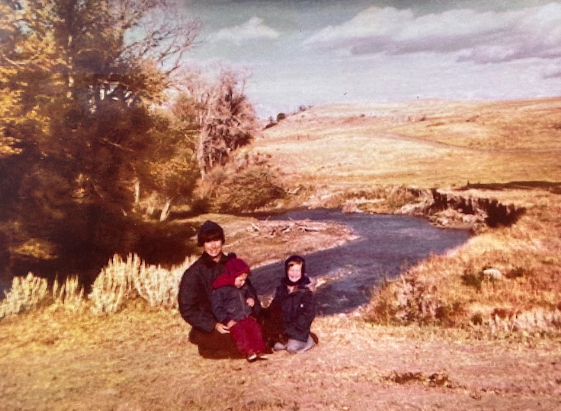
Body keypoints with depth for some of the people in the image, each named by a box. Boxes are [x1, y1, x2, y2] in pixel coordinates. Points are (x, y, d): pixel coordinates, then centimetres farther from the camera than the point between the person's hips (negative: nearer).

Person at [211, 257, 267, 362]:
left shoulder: (245, 287, 12)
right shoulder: (219, 290, -8)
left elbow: (251, 294, 30)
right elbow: (217, 308, -10)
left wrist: (253, 300, 5)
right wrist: (227, 320, -20)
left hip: (247, 317, 5)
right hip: (232, 321, -5)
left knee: (255, 327, -17)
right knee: (239, 331, -29)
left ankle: (259, 349, -15)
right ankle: (248, 351, -29)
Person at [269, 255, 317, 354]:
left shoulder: (306, 291, -11)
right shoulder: (281, 289, 3)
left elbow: (308, 313, -14)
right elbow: (274, 308, 12)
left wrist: (294, 327, -18)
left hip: (299, 329, -4)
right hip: (284, 326, 5)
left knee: (292, 347, -16)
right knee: (276, 346, -6)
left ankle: (307, 339, 7)